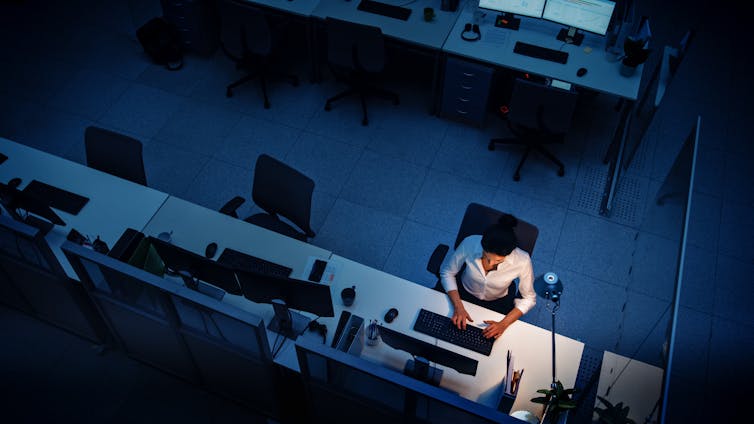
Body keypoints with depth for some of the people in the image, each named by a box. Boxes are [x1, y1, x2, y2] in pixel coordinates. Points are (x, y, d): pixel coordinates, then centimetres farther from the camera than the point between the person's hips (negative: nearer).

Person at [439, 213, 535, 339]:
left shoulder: (522, 261, -34)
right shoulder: (470, 243, -34)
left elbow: (529, 298, -16)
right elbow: (447, 272, -15)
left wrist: (503, 324, -27)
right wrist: (458, 306, -26)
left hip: (498, 303, 0)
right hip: (464, 293, 0)